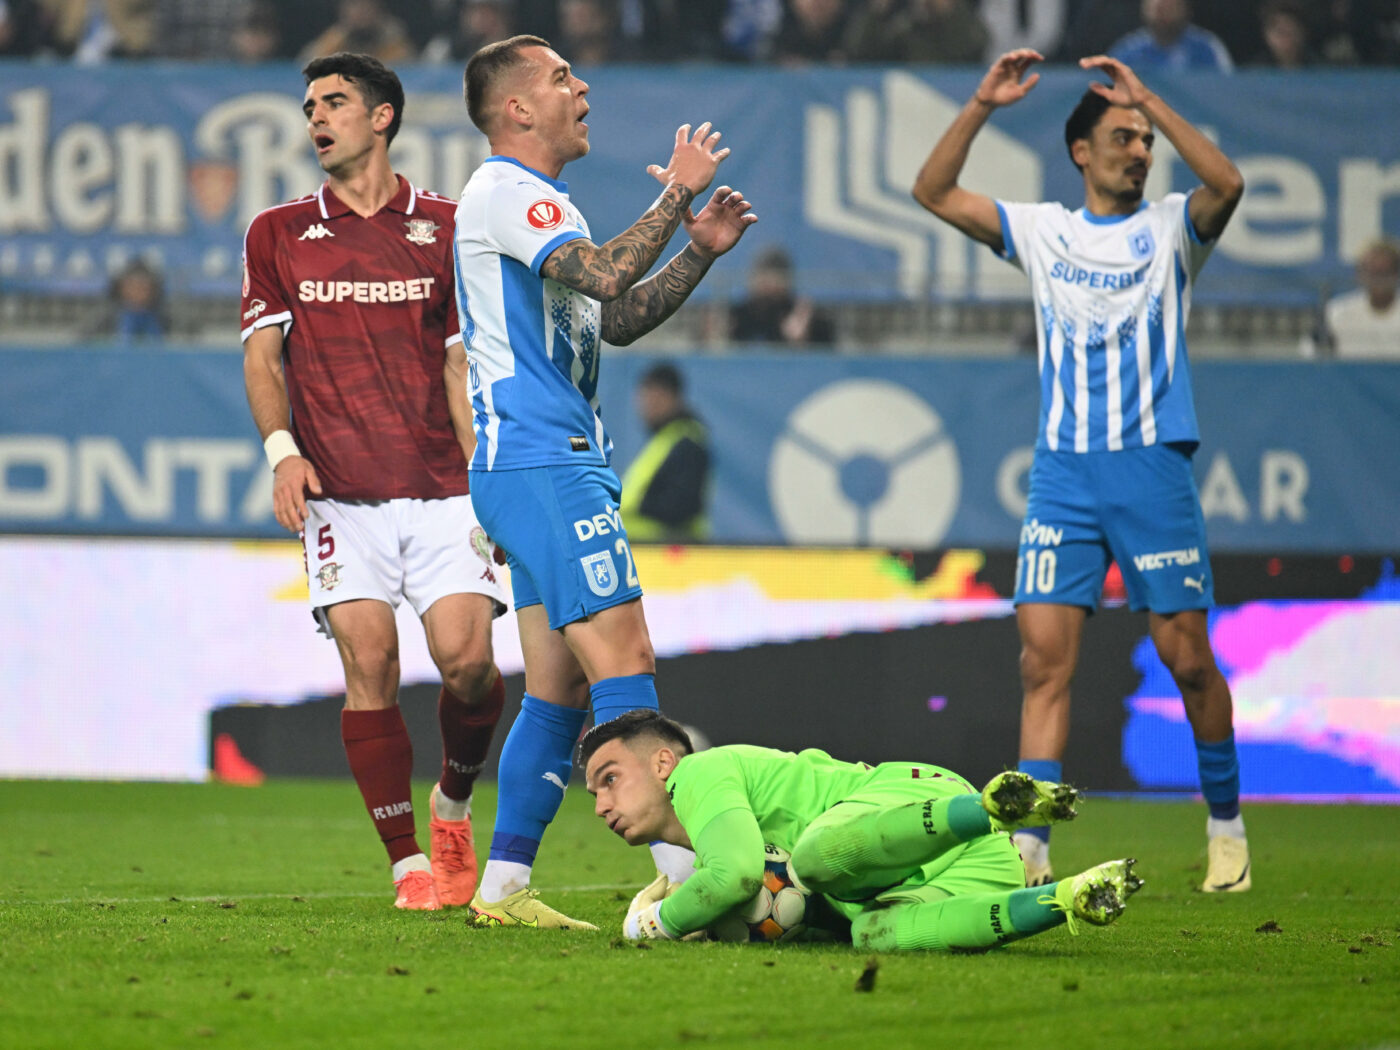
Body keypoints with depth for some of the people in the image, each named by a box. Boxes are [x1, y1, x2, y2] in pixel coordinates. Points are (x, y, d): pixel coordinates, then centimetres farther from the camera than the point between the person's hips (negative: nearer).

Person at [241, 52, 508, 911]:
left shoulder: (445, 229, 11)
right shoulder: (279, 234, 13)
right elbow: (263, 353, 7)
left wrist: (487, 478, 2)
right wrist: (282, 448, -10)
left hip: (441, 487, 0)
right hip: (339, 491, 0)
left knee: (467, 657, -13)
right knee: (370, 665, -11)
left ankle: (453, 803, 16)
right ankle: (408, 864, -3)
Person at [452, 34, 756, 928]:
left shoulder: (537, 200, 24)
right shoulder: (506, 192, -9)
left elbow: (617, 320, 26)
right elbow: (605, 277, -24)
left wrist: (700, 252, 14)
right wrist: (677, 195, -13)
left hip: (558, 465, 11)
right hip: (541, 463, -11)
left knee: (561, 693, 8)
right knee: (624, 663, -15)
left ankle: (504, 886, 8)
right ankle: (684, 877, -20)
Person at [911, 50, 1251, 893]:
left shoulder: (1170, 230, 4)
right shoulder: (1042, 232, 11)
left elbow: (1227, 184, -17)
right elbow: (934, 193, 5)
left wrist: (1149, 102, -18)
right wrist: (982, 107, -5)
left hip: (1155, 468, -2)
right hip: (1063, 474, 2)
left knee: (1188, 657, 0)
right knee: (1045, 657, -8)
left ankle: (1227, 825, 19)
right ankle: (1030, 848, -10)